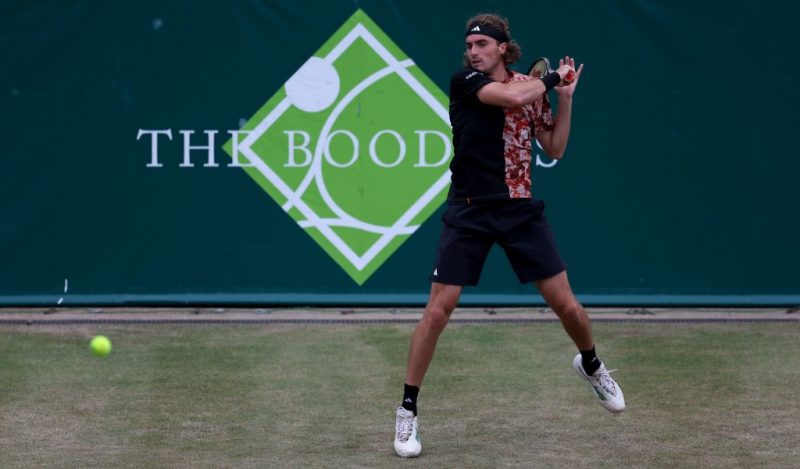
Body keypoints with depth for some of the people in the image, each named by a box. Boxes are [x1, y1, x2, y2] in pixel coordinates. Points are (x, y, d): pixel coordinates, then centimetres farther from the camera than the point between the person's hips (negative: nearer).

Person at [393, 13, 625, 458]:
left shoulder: (533, 88, 7)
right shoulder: (464, 81, -7)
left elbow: (556, 148, 13)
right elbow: (513, 97, -23)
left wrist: (566, 96, 4)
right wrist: (552, 78, -6)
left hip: (522, 210, 3)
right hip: (469, 212, -3)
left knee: (568, 306, 6)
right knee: (438, 310, -9)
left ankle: (591, 365, 39)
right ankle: (408, 411, 3)